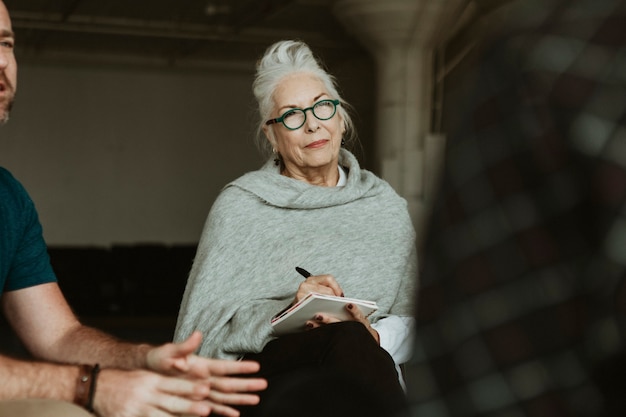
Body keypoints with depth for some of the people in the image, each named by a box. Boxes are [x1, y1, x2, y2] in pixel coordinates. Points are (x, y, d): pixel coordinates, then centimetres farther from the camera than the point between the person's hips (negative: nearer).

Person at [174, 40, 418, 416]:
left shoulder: (385, 204, 15)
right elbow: (207, 324, 1)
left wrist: (373, 335, -11)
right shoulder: (240, 205, 8)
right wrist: (284, 313, -16)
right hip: (266, 377, -2)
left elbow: (412, 316, 12)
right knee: (348, 340, -34)